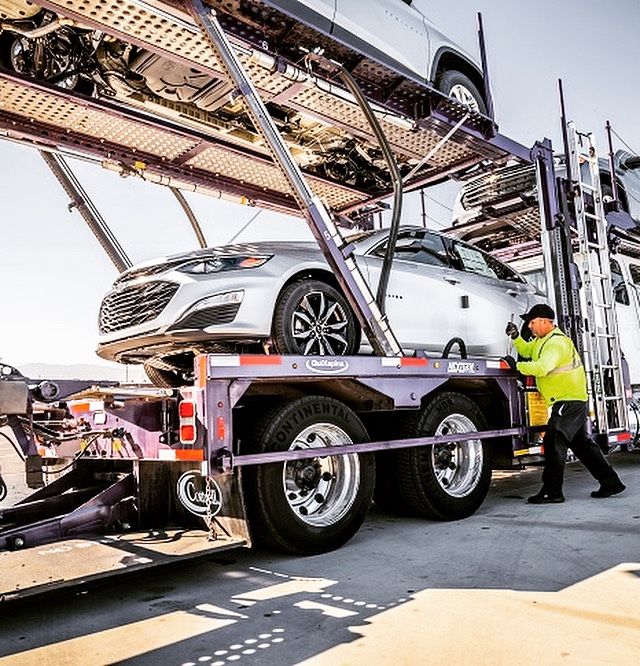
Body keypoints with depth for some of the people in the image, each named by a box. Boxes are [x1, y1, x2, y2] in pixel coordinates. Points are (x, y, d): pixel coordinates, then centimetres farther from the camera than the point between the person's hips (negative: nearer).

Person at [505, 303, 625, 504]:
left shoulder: (557, 342, -20)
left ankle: (552, 492, -11)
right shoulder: (542, 339, 13)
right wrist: (515, 337, 8)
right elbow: (527, 350, 25)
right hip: (573, 402, 11)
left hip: (570, 401, -11)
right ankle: (611, 482, 24)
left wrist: (517, 366, -24)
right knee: (581, 443, 15)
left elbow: (541, 368, -34)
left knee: (553, 441, -14)